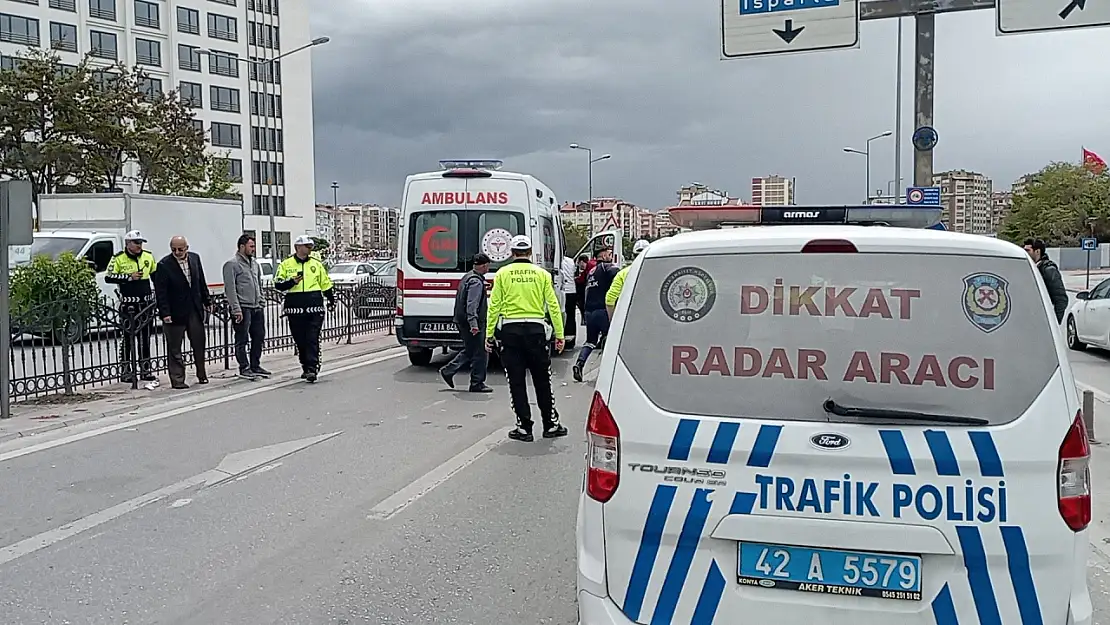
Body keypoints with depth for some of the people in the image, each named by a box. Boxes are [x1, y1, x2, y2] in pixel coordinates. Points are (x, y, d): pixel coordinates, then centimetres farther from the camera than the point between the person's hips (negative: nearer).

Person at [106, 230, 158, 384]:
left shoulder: (148, 257, 9)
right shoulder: (118, 259, -4)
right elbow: (108, 277, -9)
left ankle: (145, 371, 16)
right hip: (128, 304, -4)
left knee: (145, 338, 9)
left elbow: (156, 275, 20)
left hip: (146, 303, 4)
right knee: (129, 338, -1)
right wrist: (129, 277, -16)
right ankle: (126, 371, 5)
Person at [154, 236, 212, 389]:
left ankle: (201, 375, 26)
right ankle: (177, 380, 10)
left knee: (199, 344, 12)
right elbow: (160, 292, -14)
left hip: (195, 310, 5)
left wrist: (207, 301, 13)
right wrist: (165, 313, -19)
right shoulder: (164, 265, -12)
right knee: (174, 348, 3)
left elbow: (201, 282, 13)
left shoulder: (195, 258, 3)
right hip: (175, 313, -5)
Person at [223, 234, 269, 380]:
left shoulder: (254, 263, 16)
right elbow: (230, 289, -13)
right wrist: (236, 309, -18)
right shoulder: (232, 264, -8)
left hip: (256, 308, 8)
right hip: (242, 308, -8)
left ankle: (255, 366, 21)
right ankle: (244, 368, 7)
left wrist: (261, 302, 15)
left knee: (259, 337, 11)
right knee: (242, 340, 0)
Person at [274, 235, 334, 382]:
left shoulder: (316, 264, 12)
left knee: (312, 340, -7)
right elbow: (278, 284, 2)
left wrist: (331, 300, 19)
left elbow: (325, 284, 19)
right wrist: (292, 282, -14)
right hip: (295, 309, 0)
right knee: (300, 340, 8)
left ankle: (312, 369, -9)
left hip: (315, 309, 0)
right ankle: (306, 367, 22)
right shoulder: (286, 264, 6)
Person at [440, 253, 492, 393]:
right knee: (480, 353, -3)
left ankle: (448, 371, 17)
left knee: (469, 351, 18)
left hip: (461, 320, 10)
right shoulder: (476, 281, -16)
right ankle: (477, 384, 2)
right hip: (473, 323, -10)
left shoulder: (468, 277, 17)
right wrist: (473, 324, -29)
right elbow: (472, 304, -24)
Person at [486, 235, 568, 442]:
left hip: (510, 330, -1)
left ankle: (524, 427, 8)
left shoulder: (502, 273, 2)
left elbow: (494, 306, -1)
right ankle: (551, 424, 18)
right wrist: (559, 335, 6)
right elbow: (553, 306, 2)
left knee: (516, 382, 5)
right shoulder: (542, 274, 4)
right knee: (542, 380, 12)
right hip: (536, 329, 1)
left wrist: (489, 335, 4)